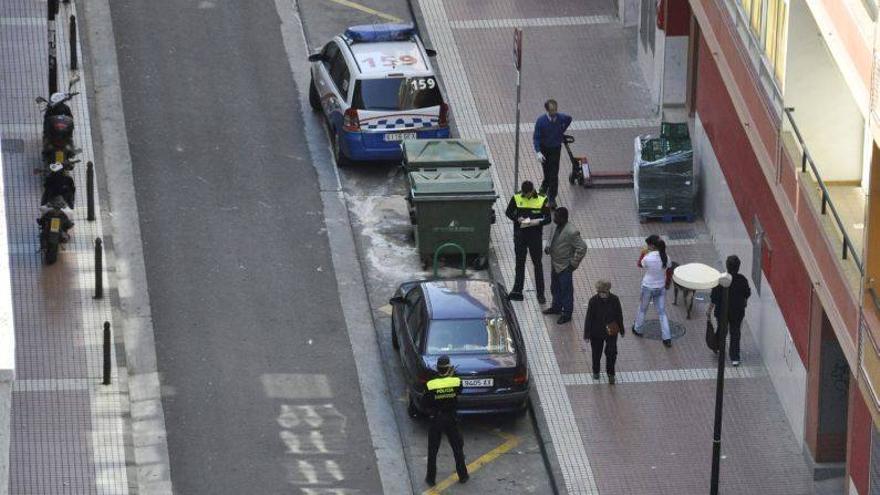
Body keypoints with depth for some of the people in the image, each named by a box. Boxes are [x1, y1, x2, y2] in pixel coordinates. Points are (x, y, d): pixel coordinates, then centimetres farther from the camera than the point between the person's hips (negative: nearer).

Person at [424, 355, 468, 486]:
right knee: (457, 448, 17)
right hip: (451, 419, 1)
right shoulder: (456, 382, -15)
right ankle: (463, 475, 25)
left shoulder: (430, 385, -18)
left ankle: (431, 478, 17)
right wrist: (451, 376, 11)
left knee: (432, 451, 12)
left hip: (435, 420, -1)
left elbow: (427, 401, -5)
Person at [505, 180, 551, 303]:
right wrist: (517, 219, -13)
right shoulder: (516, 198, -3)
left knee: (538, 264, 4)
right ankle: (517, 291, 20)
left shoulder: (542, 200, -7)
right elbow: (508, 212, 6)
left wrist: (538, 222, -23)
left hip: (535, 236, -2)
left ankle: (540, 294, 11)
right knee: (520, 263, 11)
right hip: (519, 235, 2)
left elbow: (548, 219, -3)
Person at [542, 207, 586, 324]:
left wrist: (574, 263, -20)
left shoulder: (571, 232, -28)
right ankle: (556, 307, 44)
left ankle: (567, 314, 20)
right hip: (555, 264, 9)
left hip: (564, 267, -9)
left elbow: (582, 247, -24)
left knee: (566, 291, 6)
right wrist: (550, 248, 2)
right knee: (555, 288, 25)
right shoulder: (558, 227, -1)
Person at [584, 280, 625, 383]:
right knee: (596, 353, 16)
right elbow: (589, 318, -11)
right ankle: (596, 372, 40)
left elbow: (619, 315, 1)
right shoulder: (593, 301, -17)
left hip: (611, 331, 0)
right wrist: (587, 334, -10)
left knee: (611, 352, -3)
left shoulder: (614, 300, -12)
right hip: (597, 331, 0)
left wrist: (621, 330, 10)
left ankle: (610, 373, 19)